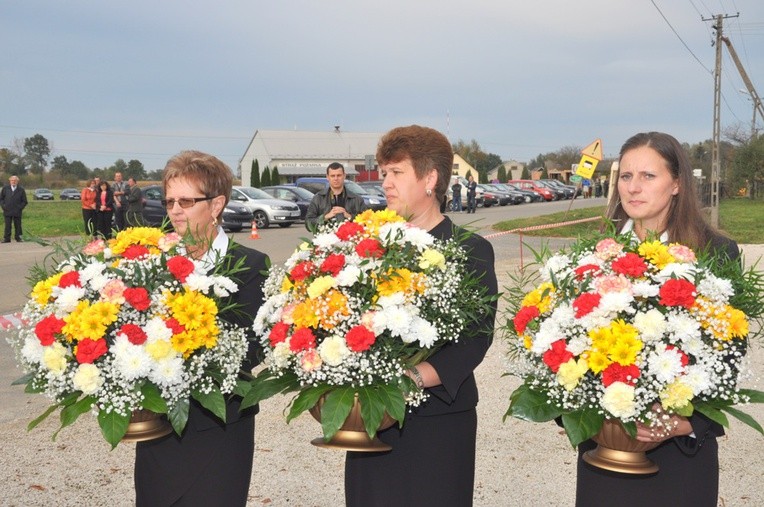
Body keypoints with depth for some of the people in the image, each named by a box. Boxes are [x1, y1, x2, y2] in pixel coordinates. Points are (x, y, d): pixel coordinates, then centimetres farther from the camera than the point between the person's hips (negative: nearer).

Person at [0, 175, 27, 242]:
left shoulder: (21, 189, 2)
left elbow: (24, 201, 6)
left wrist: (20, 208, -6)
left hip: (17, 212, 0)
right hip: (7, 211, 0)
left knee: (17, 225, 5)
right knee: (7, 225, 0)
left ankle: (18, 237, 16)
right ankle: (6, 238, 4)